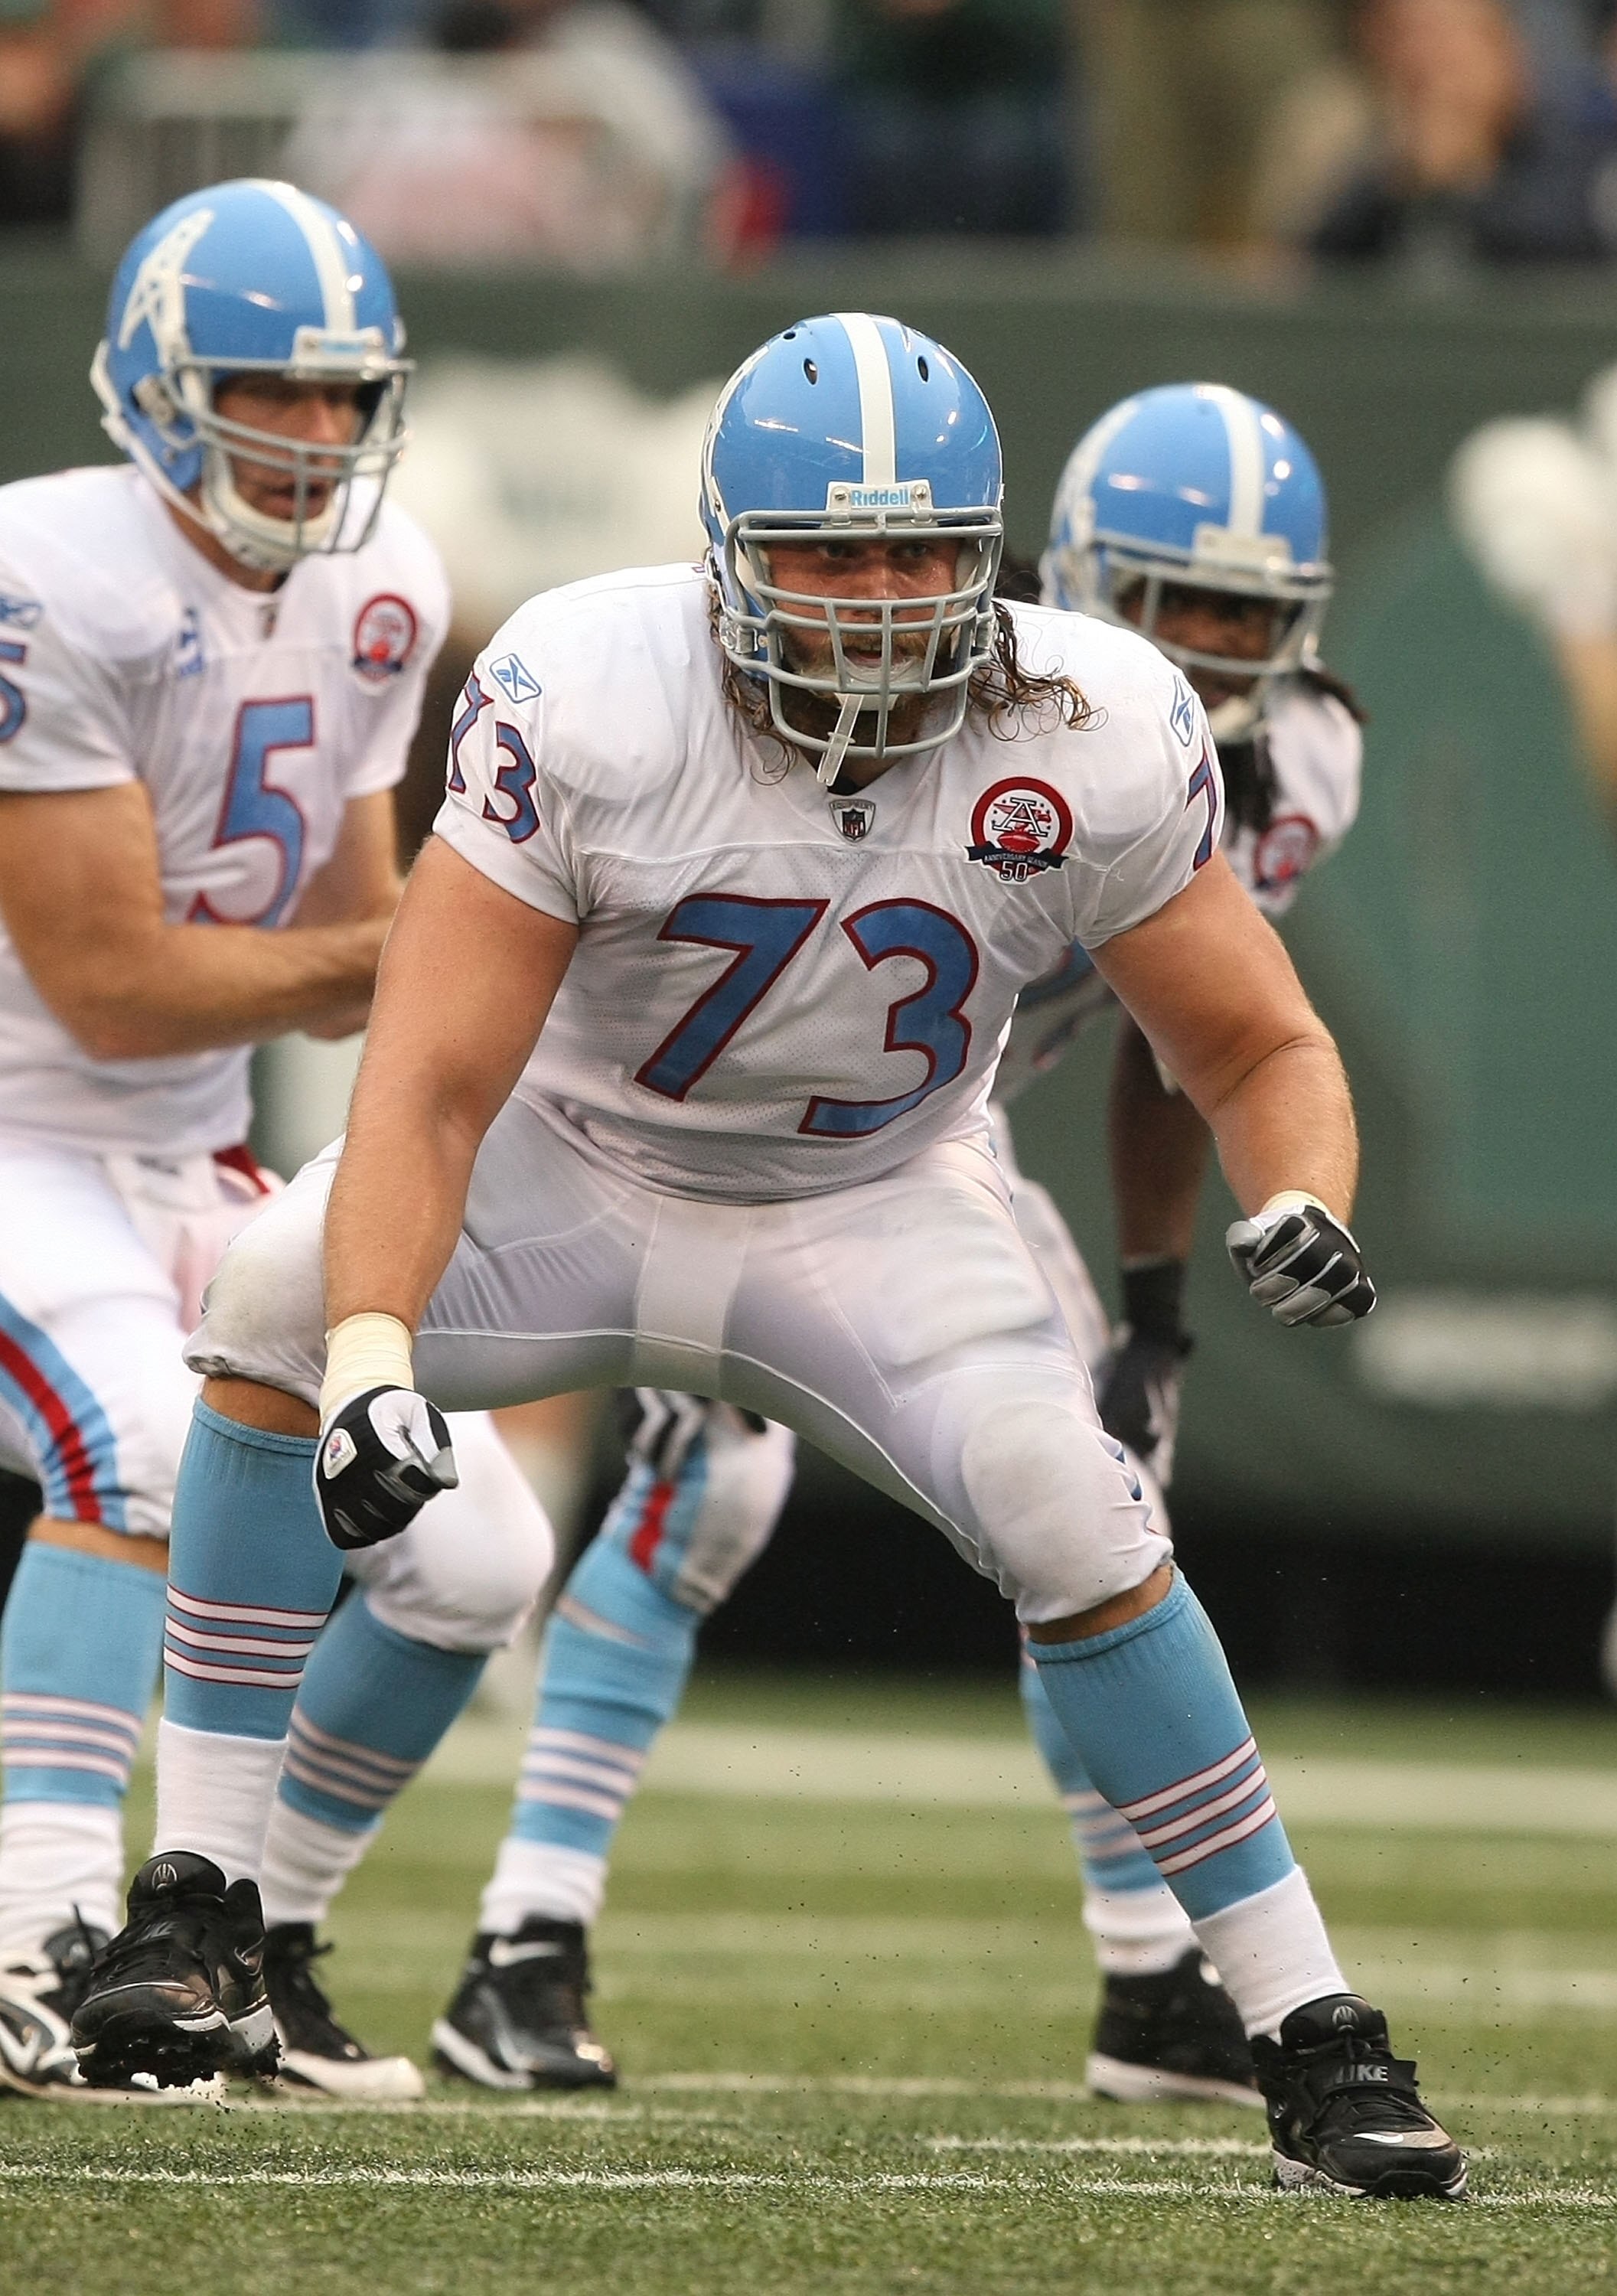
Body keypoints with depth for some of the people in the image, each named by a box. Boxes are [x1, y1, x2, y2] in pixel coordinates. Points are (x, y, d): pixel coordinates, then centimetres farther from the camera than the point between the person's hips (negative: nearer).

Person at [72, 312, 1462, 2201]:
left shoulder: (1092, 738, -22)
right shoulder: (590, 698, -28)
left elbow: (1258, 1050, -9)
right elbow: (431, 1085, -29)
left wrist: (1298, 1205, -33)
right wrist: (371, 1357, -45)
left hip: (870, 1212, 1)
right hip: (574, 1171, -1)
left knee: (1066, 1512, -24)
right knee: (282, 1294, -28)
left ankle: (1308, 2032, -11)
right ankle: (196, 1911, -21)